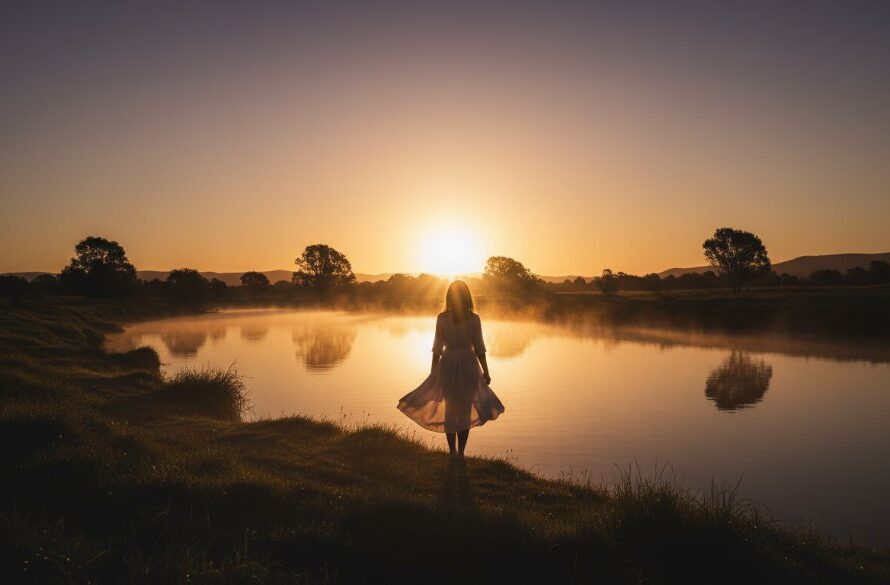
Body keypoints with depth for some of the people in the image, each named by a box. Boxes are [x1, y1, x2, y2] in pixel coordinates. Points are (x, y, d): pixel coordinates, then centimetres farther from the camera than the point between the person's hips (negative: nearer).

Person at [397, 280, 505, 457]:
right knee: (465, 411, 10)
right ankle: (460, 452, 14)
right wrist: (485, 372, 4)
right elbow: (479, 348, -6)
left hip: (448, 366, 1)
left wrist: (433, 372, 6)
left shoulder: (442, 318, -6)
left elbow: (437, 348, -3)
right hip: (468, 365, -1)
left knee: (450, 410, 16)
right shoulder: (474, 319, -9)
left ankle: (452, 450, 21)